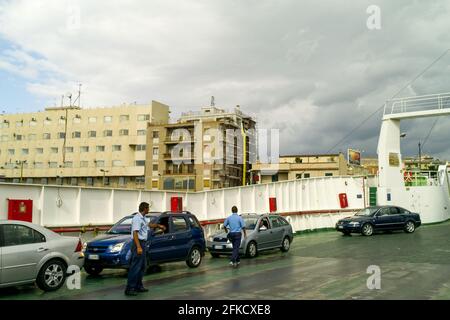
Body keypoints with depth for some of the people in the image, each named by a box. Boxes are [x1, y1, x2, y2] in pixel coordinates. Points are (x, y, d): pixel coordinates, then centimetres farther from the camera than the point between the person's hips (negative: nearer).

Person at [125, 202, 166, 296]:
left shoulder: (142, 218, 14)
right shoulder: (137, 218, -17)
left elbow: (148, 225, 35)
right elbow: (135, 233, -24)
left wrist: (159, 225, 45)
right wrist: (138, 247, -30)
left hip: (143, 243, 11)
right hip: (138, 243, -11)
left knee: (142, 266, 15)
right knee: (135, 267, -10)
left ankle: (138, 286, 23)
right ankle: (129, 289, -7)